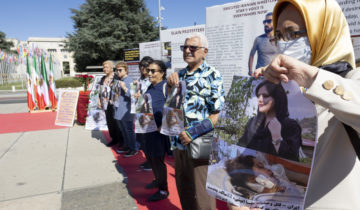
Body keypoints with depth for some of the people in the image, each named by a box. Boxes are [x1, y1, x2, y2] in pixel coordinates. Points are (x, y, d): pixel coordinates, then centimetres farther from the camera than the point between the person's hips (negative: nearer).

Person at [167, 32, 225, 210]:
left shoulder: (212, 75, -7)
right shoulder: (180, 75, 11)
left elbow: (218, 114, -12)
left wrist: (193, 133, -19)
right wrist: (170, 83, 0)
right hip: (179, 142, 6)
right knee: (183, 191, 21)